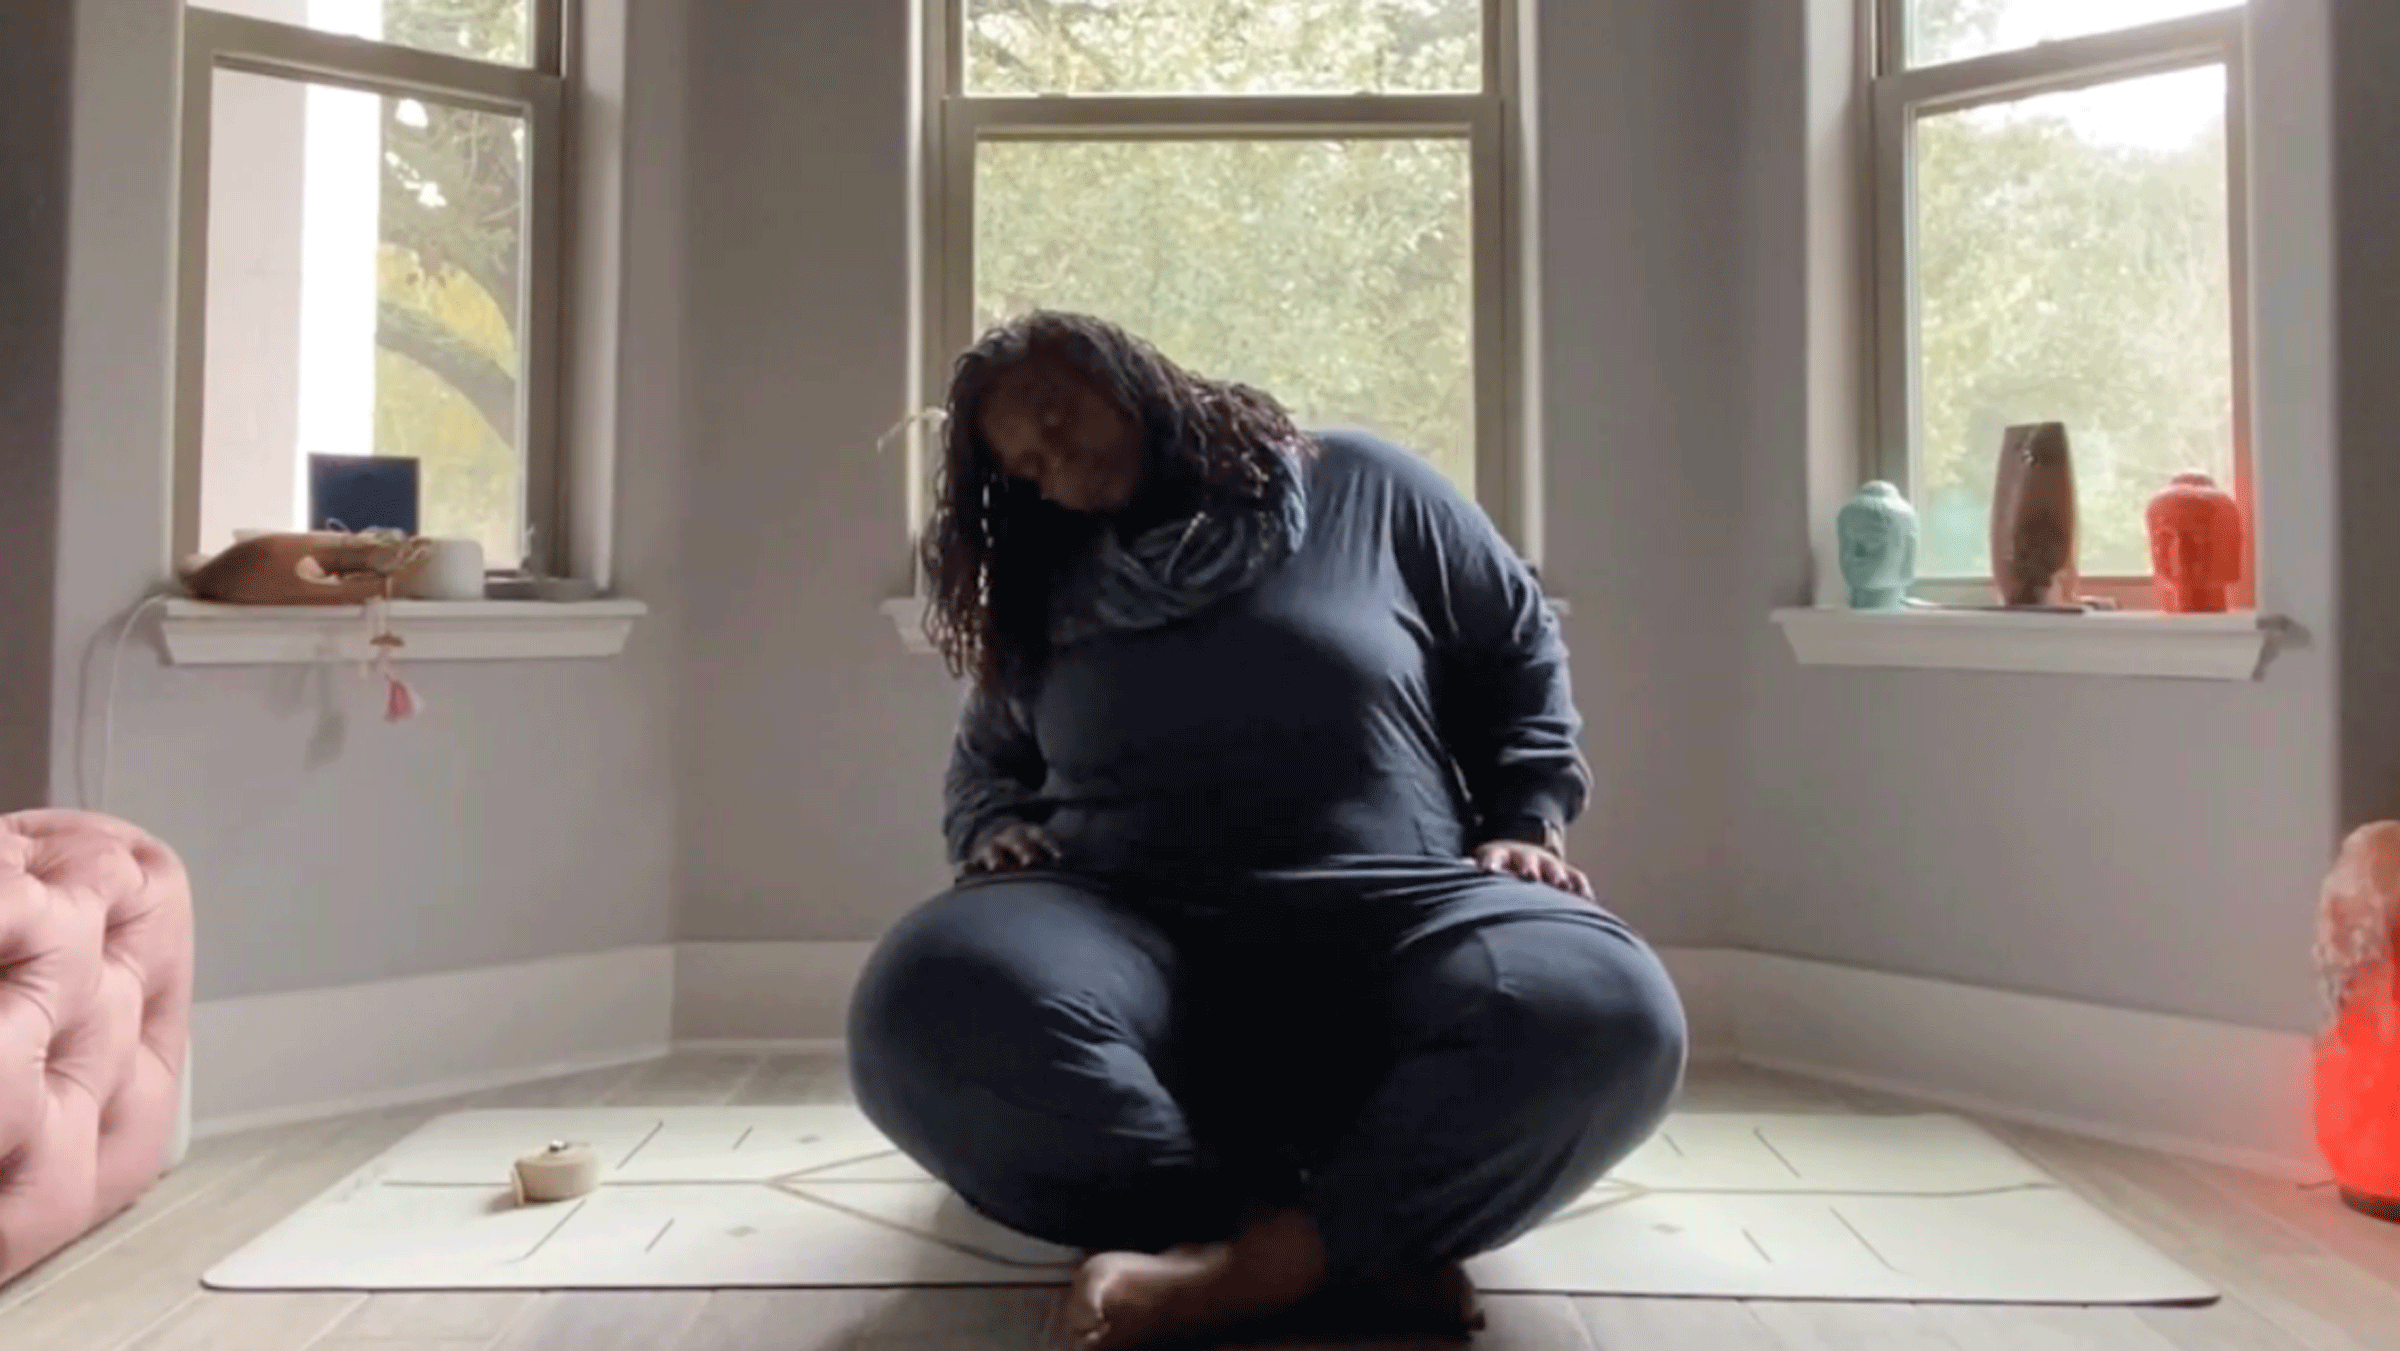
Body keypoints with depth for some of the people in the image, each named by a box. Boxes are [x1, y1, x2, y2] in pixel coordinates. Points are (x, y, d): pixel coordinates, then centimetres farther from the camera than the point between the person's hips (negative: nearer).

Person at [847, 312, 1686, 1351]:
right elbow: (987, 763, 32)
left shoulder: (1358, 487, 12)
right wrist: (1001, 830, 9)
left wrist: (1525, 824, 6)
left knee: (1603, 1011, -34)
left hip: (1386, 922, -1)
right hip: (1128, 932, 2)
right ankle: (1360, 1249, -30)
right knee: (928, 1004, -34)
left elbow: (1520, 655, 19)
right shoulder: (1045, 599, 19)